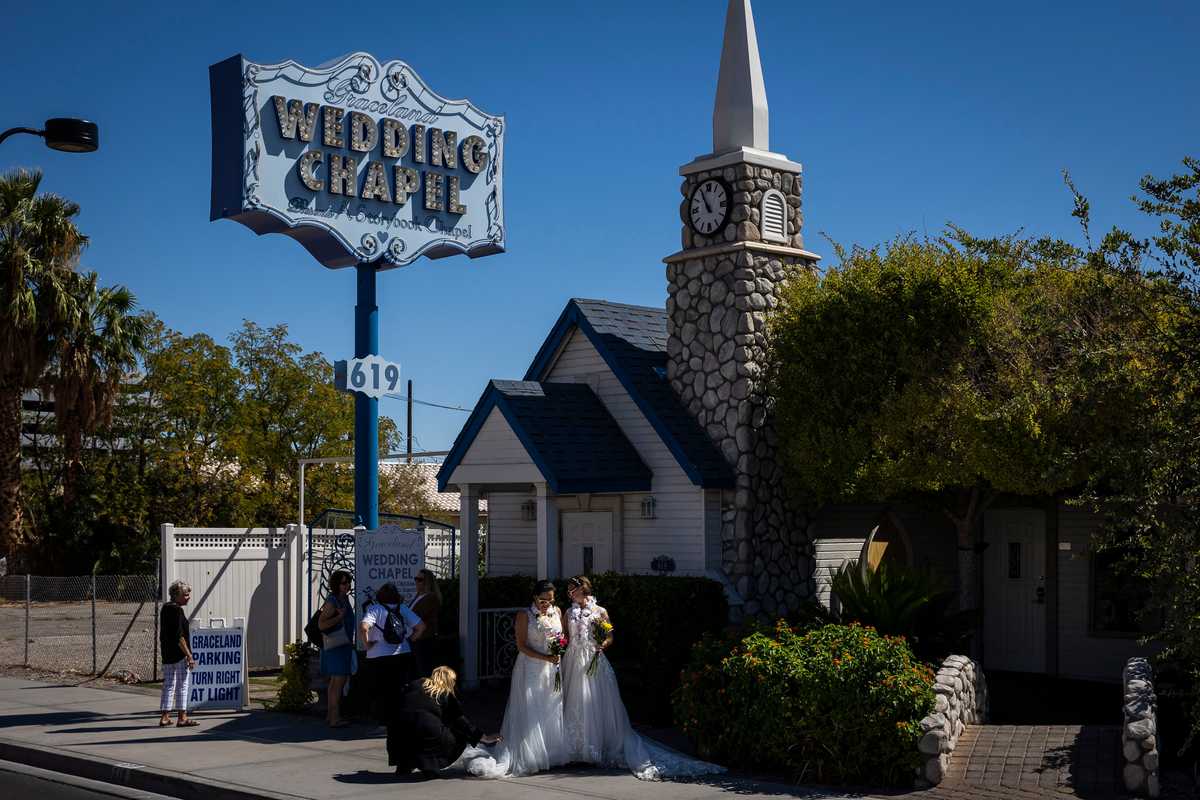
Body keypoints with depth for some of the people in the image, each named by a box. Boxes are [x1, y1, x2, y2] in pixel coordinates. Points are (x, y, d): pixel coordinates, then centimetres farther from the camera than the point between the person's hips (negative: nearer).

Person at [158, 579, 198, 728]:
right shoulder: (177, 610, -16)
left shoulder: (165, 608, 12)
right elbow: (179, 636, -20)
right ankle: (182, 718, 2)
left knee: (168, 685, 12)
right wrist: (189, 655, -18)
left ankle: (164, 718, 14)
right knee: (183, 685, -1)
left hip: (167, 654, 9)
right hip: (179, 654, -9)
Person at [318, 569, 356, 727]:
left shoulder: (345, 598, 12)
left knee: (335, 681, 14)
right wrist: (340, 616, -25)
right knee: (339, 680, -12)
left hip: (344, 645, 10)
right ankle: (335, 717, -13)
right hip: (335, 646, -10)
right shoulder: (332, 601, -16)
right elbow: (321, 624, -22)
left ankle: (330, 714, 20)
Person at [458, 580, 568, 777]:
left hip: (552, 670, 5)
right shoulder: (524, 615, -7)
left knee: (551, 713, 7)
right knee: (529, 714, -6)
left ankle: (551, 755, 14)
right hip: (531, 670, -5)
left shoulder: (557, 611, 8)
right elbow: (521, 645, -10)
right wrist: (544, 658, -19)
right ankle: (524, 758, -5)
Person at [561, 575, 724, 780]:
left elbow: (610, 637, 2)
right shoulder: (569, 613, 11)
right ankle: (576, 749, 13)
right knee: (574, 706, 4)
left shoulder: (599, 611, 0)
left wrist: (602, 644, -16)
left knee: (598, 706, -3)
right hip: (573, 663, 4)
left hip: (595, 663, -4)